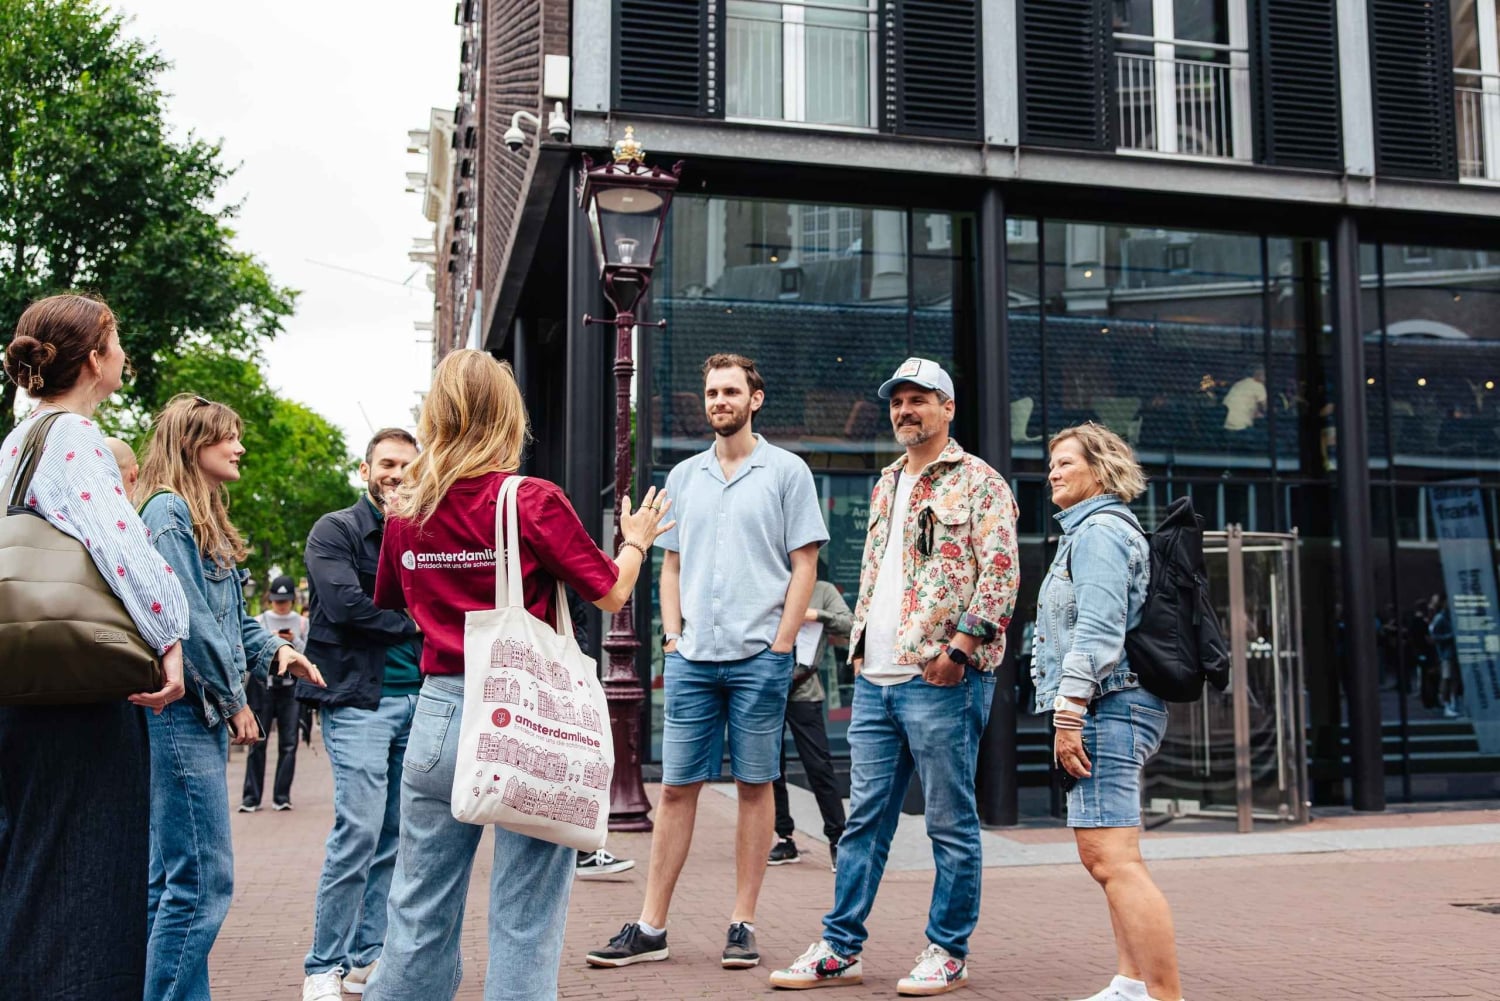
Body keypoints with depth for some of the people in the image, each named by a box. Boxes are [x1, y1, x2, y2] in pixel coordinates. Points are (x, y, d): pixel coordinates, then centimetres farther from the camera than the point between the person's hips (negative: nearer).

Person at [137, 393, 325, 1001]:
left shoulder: (205, 518, 21)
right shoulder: (168, 511, -10)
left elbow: (231, 615, 21)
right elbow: (185, 619, -18)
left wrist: (273, 651, 2)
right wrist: (233, 700, -13)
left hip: (201, 718, 10)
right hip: (181, 712, -10)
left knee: (171, 878, 14)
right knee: (204, 881, -10)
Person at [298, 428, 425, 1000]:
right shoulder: (335, 531, 0)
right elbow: (344, 603, -14)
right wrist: (410, 621, -5)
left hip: (415, 700, 6)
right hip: (358, 700, -6)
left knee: (395, 836, 7)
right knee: (360, 830, -12)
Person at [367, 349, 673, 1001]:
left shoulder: (405, 510, 4)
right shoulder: (534, 502, -9)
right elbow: (611, 593, -3)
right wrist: (635, 542, 15)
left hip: (439, 716, 4)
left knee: (419, 915, 13)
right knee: (524, 921, 3)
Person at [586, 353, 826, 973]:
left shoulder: (786, 472, 1)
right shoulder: (683, 476, 14)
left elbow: (804, 566, -1)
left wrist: (779, 647, -8)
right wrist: (672, 634, 6)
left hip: (758, 658, -3)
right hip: (691, 659, 4)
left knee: (754, 786, 3)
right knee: (676, 787, 4)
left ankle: (742, 924, 12)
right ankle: (650, 928, 10)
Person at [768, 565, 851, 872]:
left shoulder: (823, 591, 7)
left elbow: (850, 625, -2)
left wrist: (818, 615, -15)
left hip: (803, 692, -3)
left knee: (819, 767, -5)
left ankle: (837, 840, 3)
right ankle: (785, 840, 16)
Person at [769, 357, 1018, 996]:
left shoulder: (978, 483, -2)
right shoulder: (886, 485, 20)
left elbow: (1001, 576, -10)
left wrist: (959, 647, -17)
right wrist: (859, 643, 16)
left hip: (940, 680, -7)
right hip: (874, 680, 7)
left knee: (951, 822, 2)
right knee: (864, 817, 9)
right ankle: (840, 949, 16)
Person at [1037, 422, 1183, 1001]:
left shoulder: (1098, 531, -9)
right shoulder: (1087, 532, 24)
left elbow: (1097, 631, -20)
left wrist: (1069, 712, -23)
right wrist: (1070, 713, 24)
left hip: (1107, 708, -12)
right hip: (1109, 712, 12)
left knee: (1112, 860, -17)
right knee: (1106, 857, 16)